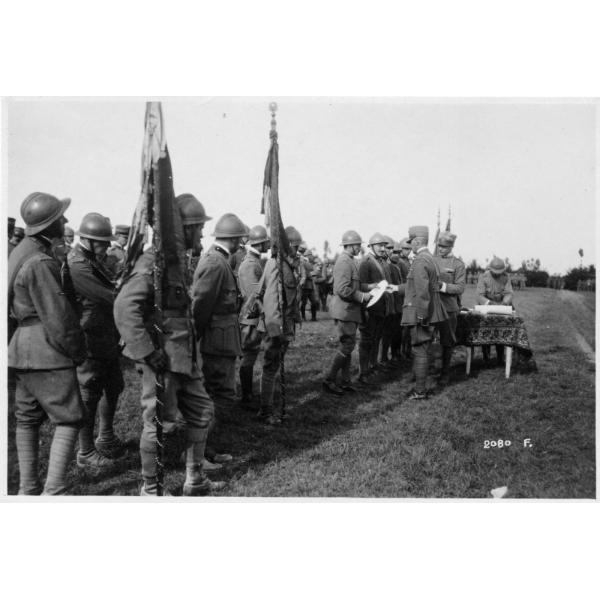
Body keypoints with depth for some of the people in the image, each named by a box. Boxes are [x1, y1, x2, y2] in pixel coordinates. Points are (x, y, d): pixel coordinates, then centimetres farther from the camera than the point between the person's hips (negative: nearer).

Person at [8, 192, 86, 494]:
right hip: (47, 351, -10)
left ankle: (27, 488, 25)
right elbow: (56, 316, -21)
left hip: (23, 349, 10)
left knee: (28, 419, 15)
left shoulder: (21, 252, 13)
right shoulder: (39, 263, -20)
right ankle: (54, 491, -4)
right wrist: (77, 350, -8)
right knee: (68, 419, -4)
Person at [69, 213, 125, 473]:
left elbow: (109, 292, 12)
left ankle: (106, 438, 39)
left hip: (108, 340, 10)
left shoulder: (95, 261, 11)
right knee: (89, 396, 2)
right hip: (90, 342, -9)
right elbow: (108, 297, -24)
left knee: (113, 387, 20)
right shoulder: (77, 265, -19)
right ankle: (86, 453, 18)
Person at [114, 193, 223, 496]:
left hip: (183, 357, 10)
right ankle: (150, 488, 23)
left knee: (202, 411, 17)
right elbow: (124, 306, -28)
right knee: (160, 423, 3)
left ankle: (195, 480, 31)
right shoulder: (153, 262, -18)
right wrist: (148, 352, -26)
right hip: (163, 359, -10)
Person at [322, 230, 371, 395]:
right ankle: (329, 380, 3)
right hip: (345, 311, -10)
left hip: (350, 311, 10)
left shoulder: (350, 261, 14)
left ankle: (345, 381, 22)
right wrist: (362, 296, -17)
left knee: (348, 346, 14)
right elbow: (343, 289, -25)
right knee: (347, 346, -6)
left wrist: (369, 287, 8)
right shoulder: (344, 261, -17)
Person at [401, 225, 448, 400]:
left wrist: (421, 315, -21)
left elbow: (422, 291, -23)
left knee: (420, 352, -3)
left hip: (421, 314, -10)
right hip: (429, 313, 10)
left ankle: (420, 392, 3)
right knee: (423, 351, 15)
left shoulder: (420, 261, -17)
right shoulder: (430, 259, 14)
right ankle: (420, 386, 25)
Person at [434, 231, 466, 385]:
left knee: (447, 342, 6)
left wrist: (442, 285, -20)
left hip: (449, 308, -3)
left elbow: (460, 288, -7)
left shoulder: (458, 264, -1)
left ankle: (445, 373, 19)